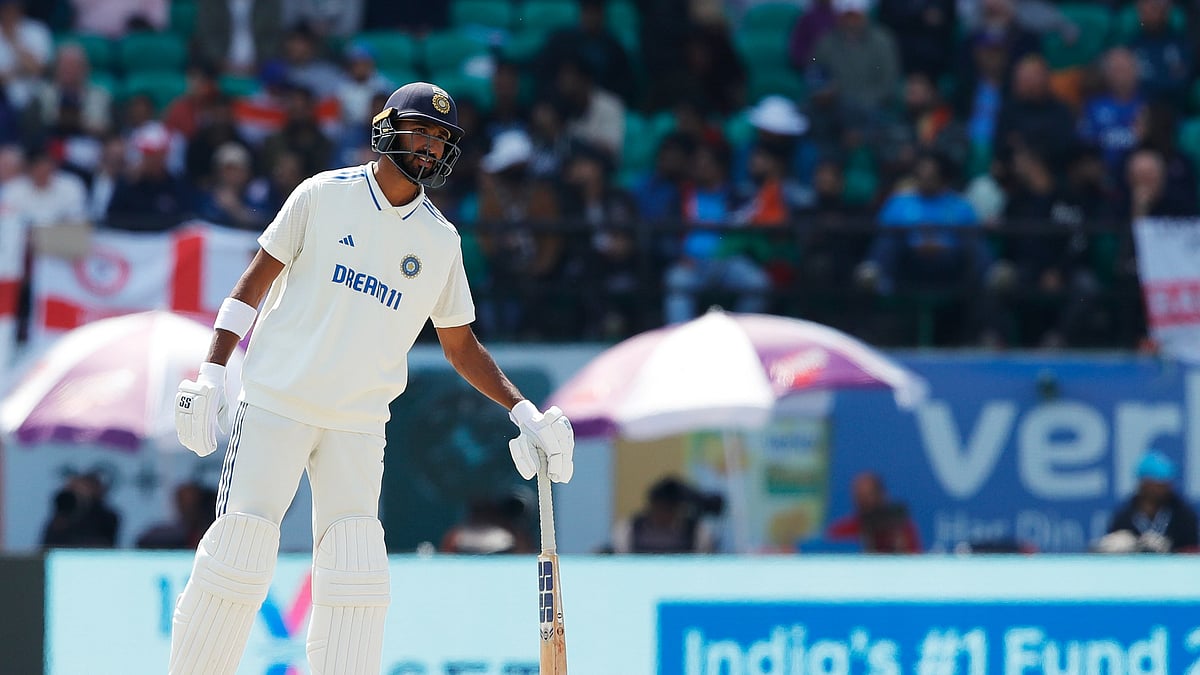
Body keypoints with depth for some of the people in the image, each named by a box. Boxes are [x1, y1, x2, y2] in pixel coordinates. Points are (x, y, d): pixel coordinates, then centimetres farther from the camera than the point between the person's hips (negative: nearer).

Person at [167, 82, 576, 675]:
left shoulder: (440, 241, 9)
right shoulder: (324, 197, 0)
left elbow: (461, 345, 17)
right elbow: (254, 283, 1)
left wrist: (522, 410, 5)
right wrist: (211, 373, -8)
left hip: (358, 423, 3)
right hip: (276, 403, -3)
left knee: (356, 577, -6)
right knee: (238, 556, -11)